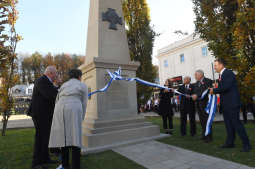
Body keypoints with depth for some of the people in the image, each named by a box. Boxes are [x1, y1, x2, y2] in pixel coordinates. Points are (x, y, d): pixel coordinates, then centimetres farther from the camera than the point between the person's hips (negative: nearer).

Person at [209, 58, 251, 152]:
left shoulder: (229, 73, -12)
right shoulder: (221, 75, 17)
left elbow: (226, 87, -23)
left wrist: (214, 90, -12)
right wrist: (214, 89, -1)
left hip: (232, 103, -9)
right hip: (225, 105, 9)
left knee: (236, 123, -5)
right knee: (228, 124, 13)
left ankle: (246, 144, 7)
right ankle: (230, 142, 22)